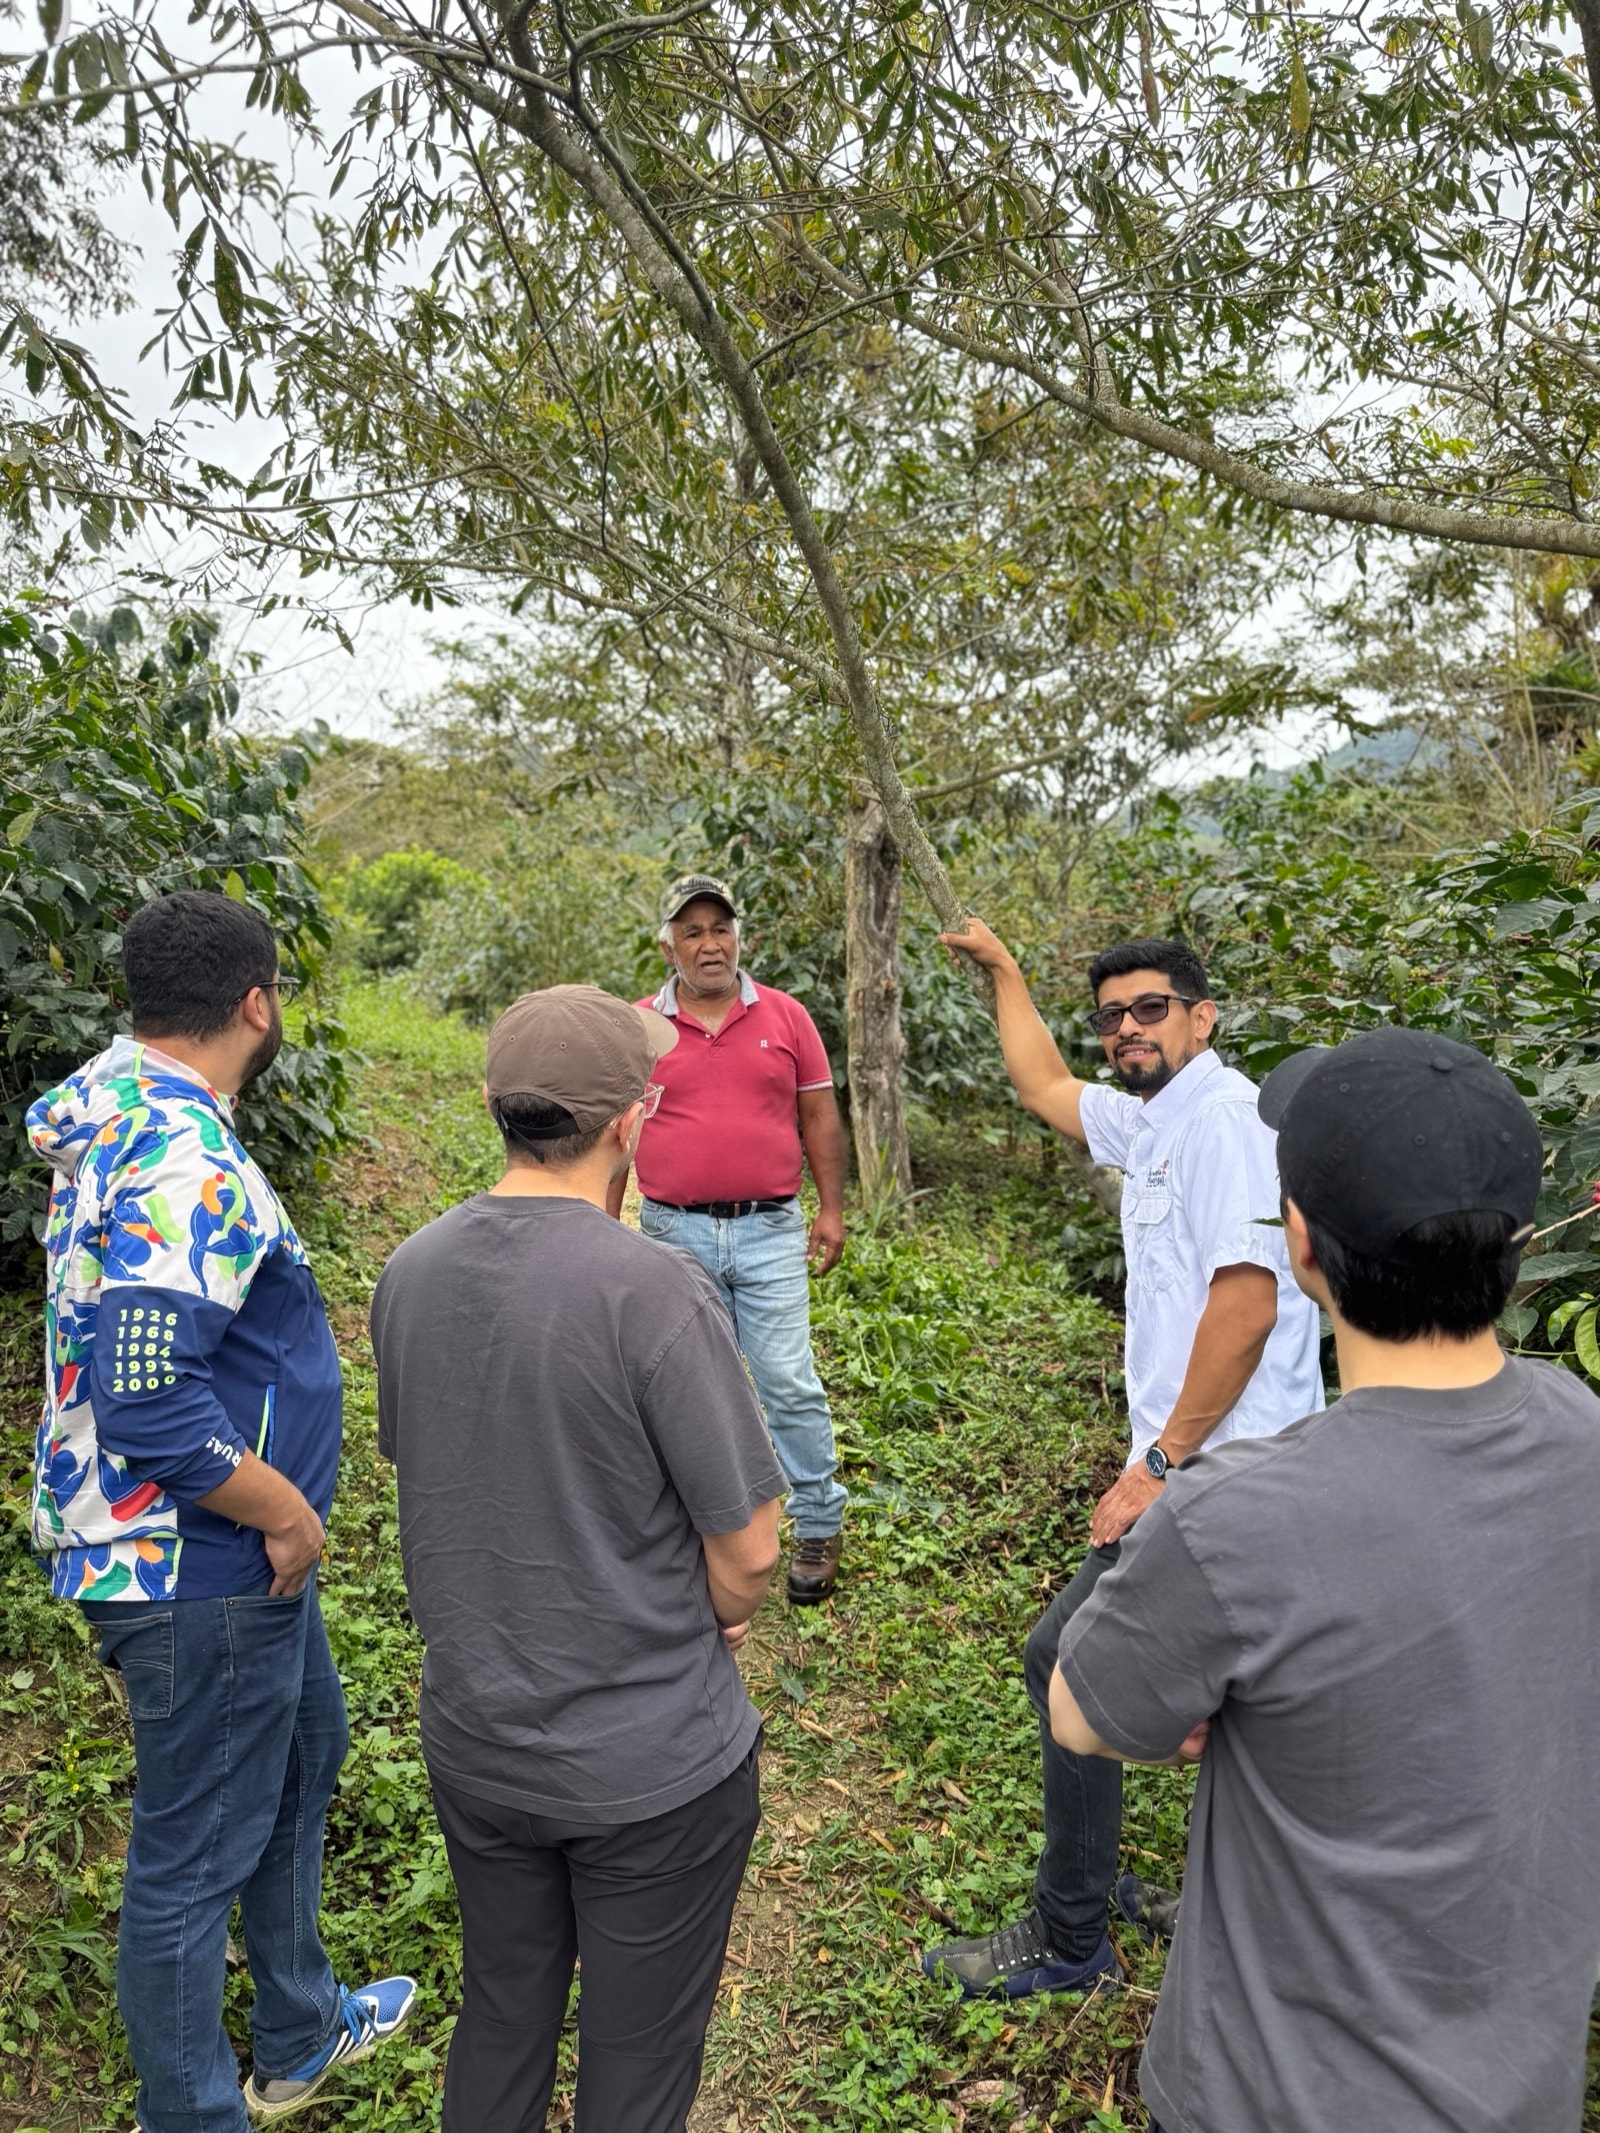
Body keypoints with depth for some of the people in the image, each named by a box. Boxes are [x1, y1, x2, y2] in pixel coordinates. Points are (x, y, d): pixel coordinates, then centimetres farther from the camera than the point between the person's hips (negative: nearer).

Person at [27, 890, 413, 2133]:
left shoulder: (123, 1120, 5)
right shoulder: (183, 1161, -28)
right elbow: (147, 1399, -34)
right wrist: (286, 1513, -19)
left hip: (232, 1559, 11)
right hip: (200, 1570, -11)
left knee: (305, 1752, 26)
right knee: (194, 1855, 8)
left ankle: (301, 2032, 47)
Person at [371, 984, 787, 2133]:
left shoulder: (411, 1271, -7)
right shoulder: (655, 1290, -27)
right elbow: (749, 1549, -20)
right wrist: (719, 1624, 2)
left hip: (472, 1741, 6)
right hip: (652, 1766, -5)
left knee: (501, 2012, 27)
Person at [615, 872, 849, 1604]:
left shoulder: (785, 1016, 2)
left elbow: (819, 1116, 6)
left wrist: (832, 1209, 2)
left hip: (770, 1232, -1)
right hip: (676, 1234, 1)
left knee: (789, 1383, 0)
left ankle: (819, 1523, 17)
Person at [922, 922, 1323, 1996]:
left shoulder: (1223, 1119, -16)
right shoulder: (1153, 1120, 13)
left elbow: (1247, 1304, -24)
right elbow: (1047, 1086, 31)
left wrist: (1159, 1465, -21)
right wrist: (1003, 969, 36)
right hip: (1206, 1465, 9)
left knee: (1068, 1664, -4)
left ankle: (1069, 1941, 11)